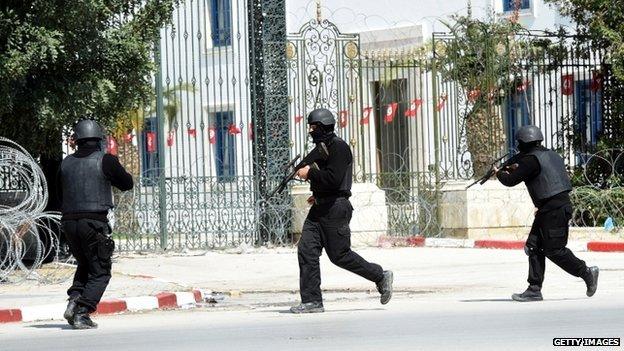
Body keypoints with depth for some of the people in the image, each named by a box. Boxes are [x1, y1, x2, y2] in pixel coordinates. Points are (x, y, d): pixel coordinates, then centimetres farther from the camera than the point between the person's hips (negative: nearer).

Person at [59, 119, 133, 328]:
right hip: (95, 223, -5)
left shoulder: (66, 163, 8)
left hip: (69, 222, 5)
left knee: (84, 264, 25)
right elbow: (127, 184, 5)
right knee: (100, 272, 4)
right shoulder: (105, 161, -6)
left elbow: (61, 193, 15)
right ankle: (82, 314, -10)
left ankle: (74, 301, 4)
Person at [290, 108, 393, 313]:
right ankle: (312, 301, -2)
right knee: (306, 250, -2)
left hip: (335, 208, -9)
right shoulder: (322, 148, 17)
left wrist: (310, 173, -14)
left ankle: (381, 276, 14)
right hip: (320, 209, 9)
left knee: (339, 255, -4)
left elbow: (334, 178, -24)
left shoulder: (338, 148, -13)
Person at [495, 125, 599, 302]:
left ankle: (587, 272, 1)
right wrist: (517, 169, 30)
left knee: (554, 250, -7)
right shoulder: (550, 154, 15)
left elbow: (511, 181, -12)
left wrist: (499, 173, 9)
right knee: (534, 246, 7)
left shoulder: (531, 159, -13)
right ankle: (534, 289, 6)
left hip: (555, 209, -10)